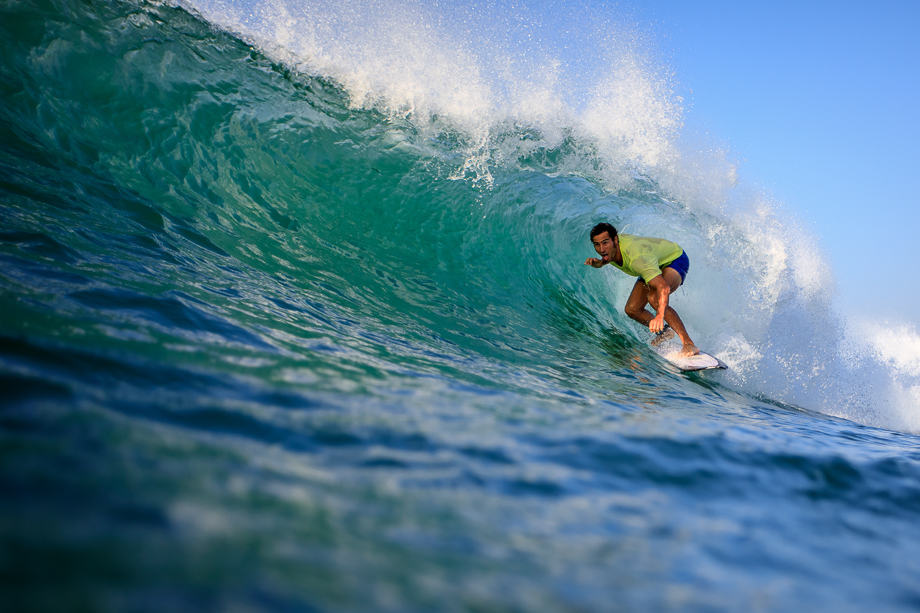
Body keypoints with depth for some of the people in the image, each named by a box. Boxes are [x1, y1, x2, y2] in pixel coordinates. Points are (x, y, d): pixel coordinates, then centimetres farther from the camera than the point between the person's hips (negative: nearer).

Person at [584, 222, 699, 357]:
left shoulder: (637, 257, -43)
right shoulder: (609, 249, -20)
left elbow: (664, 287, -54)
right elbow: (605, 259, 9)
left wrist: (659, 316, -69)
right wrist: (597, 263, -15)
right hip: (655, 265, 8)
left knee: (654, 298, -36)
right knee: (632, 309, -2)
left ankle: (689, 345, -33)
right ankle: (663, 332, 24)